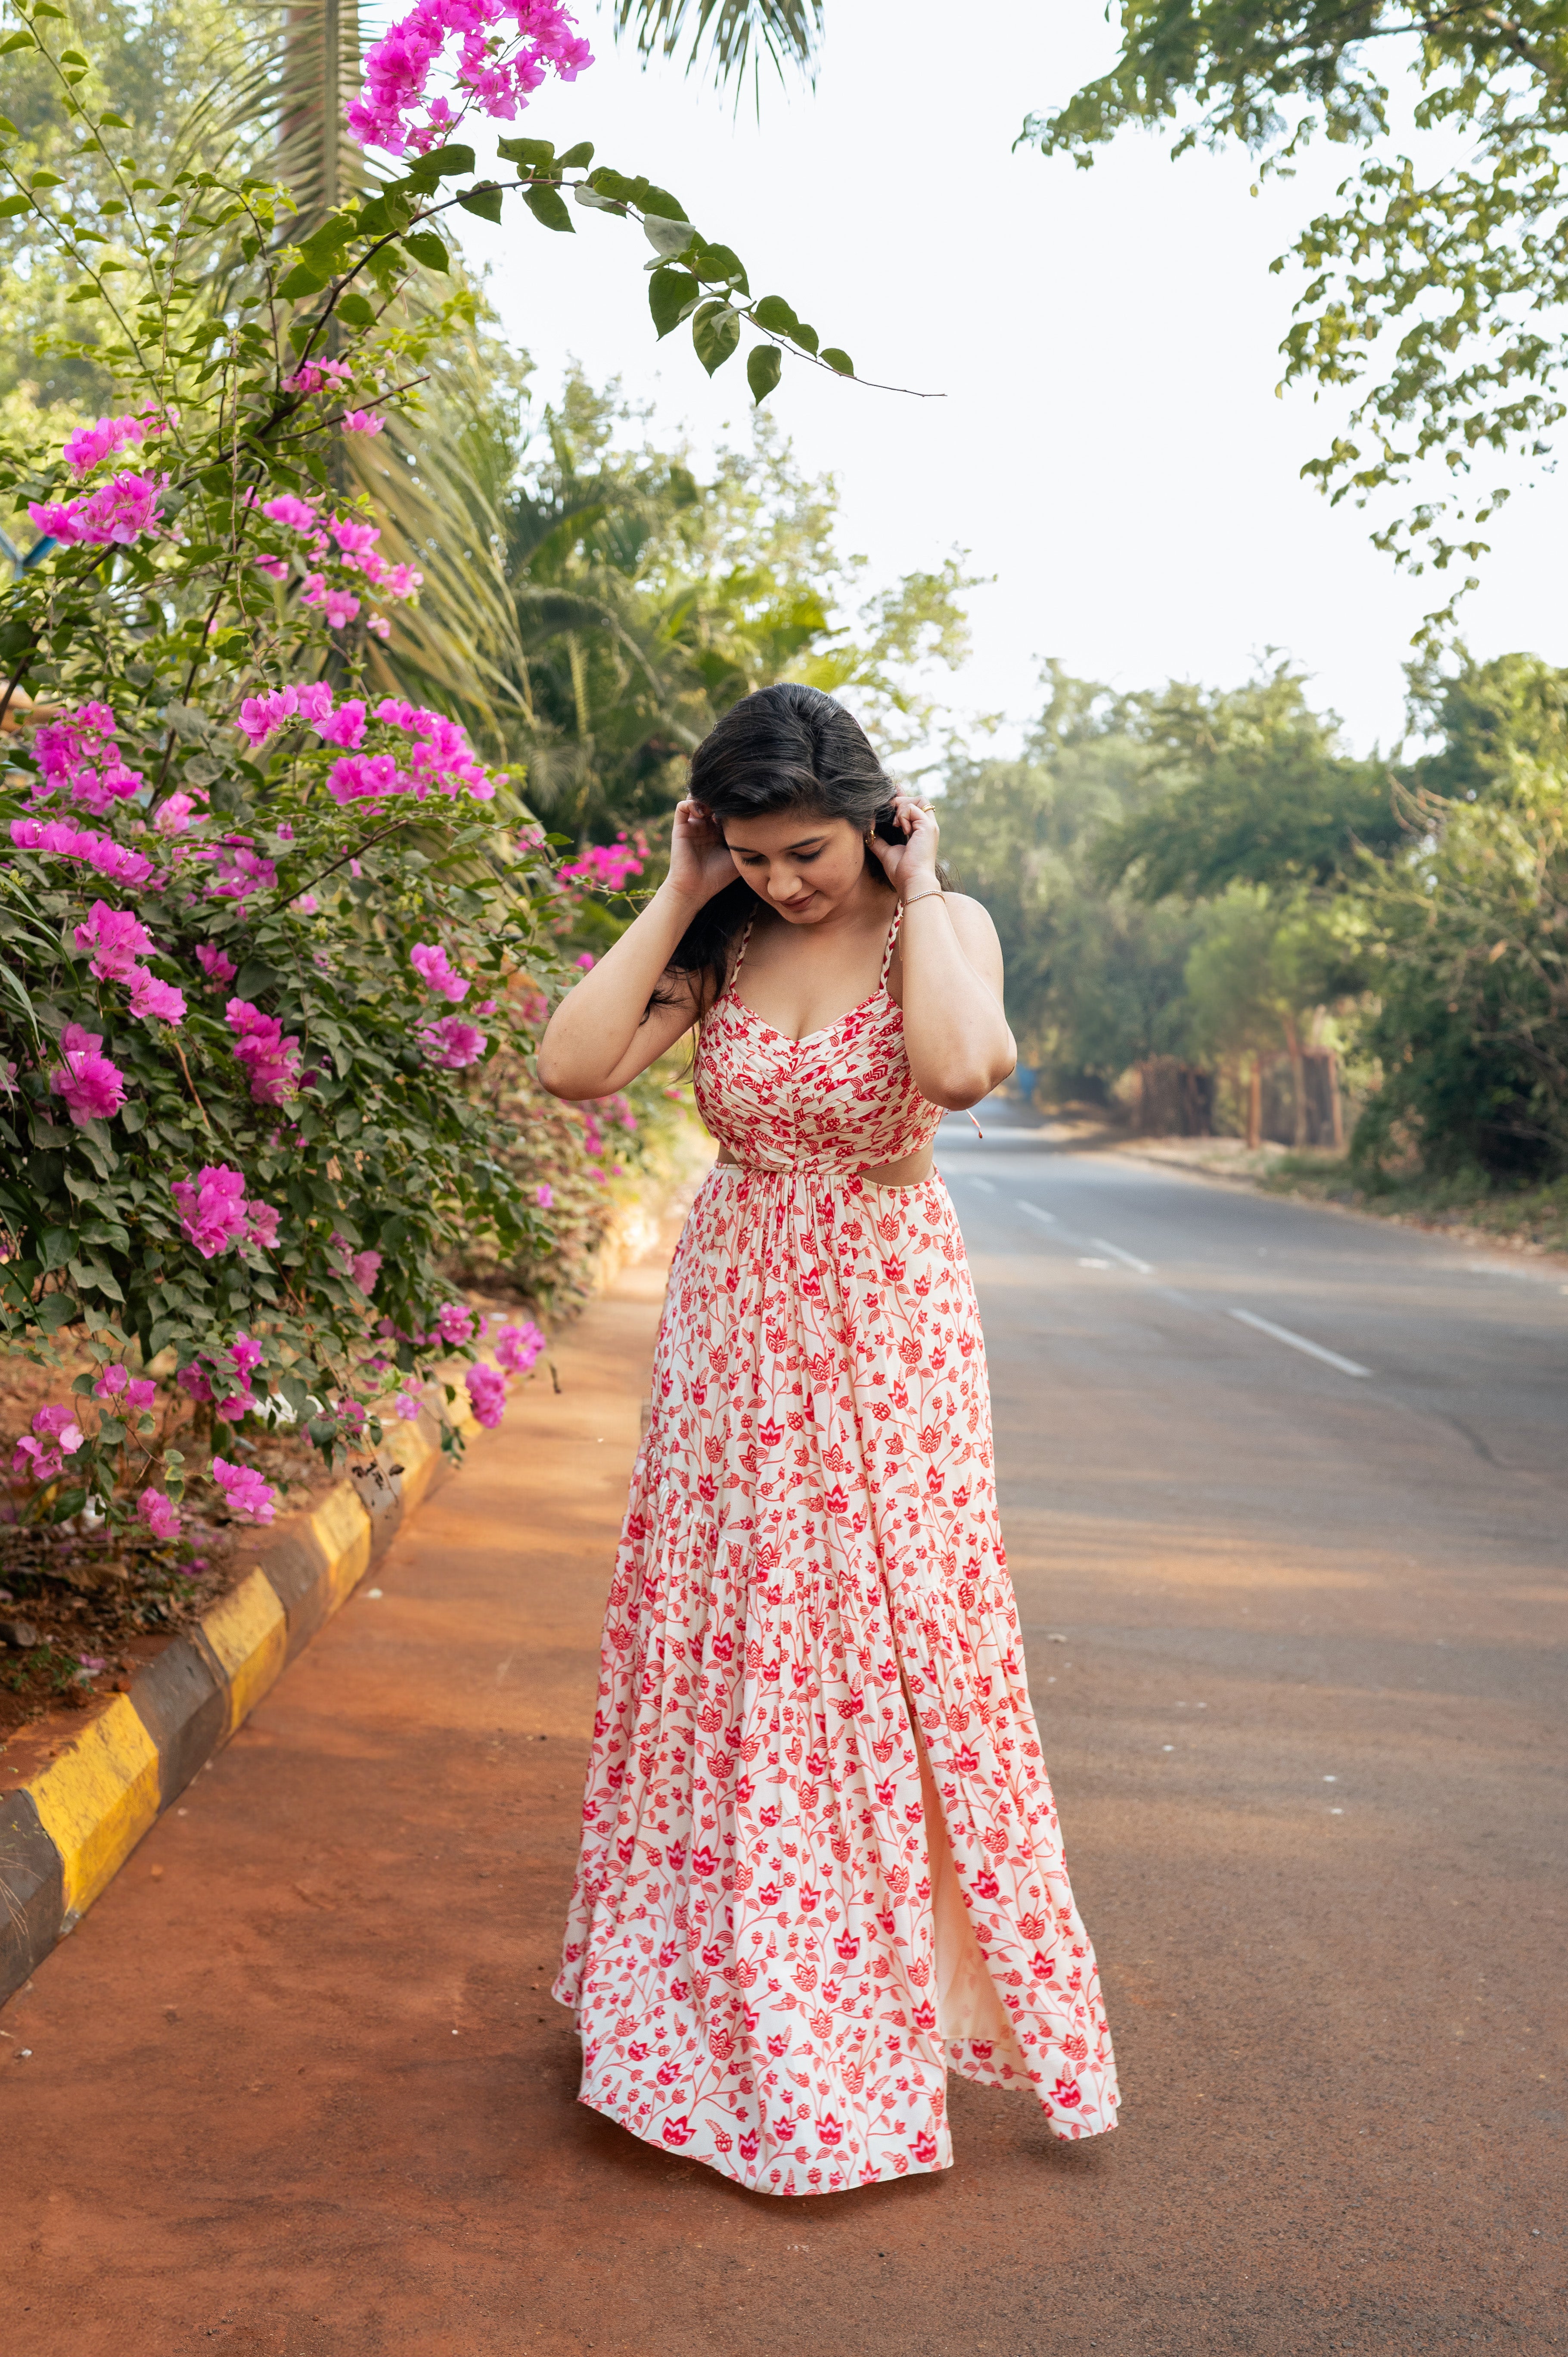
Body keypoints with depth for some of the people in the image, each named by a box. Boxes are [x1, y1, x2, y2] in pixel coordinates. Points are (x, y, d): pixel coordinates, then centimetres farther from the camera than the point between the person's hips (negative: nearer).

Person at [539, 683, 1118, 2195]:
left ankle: (902, 1987, 18)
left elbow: (963, 1069, -29)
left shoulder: (942, 926, -6)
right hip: (732, 1326, 3)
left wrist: (915, 897, -17)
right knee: (722, 1651, 8)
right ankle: (715, 1990, 25)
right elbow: (572, 1066, -12)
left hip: (884, 1329, -3)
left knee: (895, 1650, 0)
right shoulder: (722, 943, 2)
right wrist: (676, 898, -8)